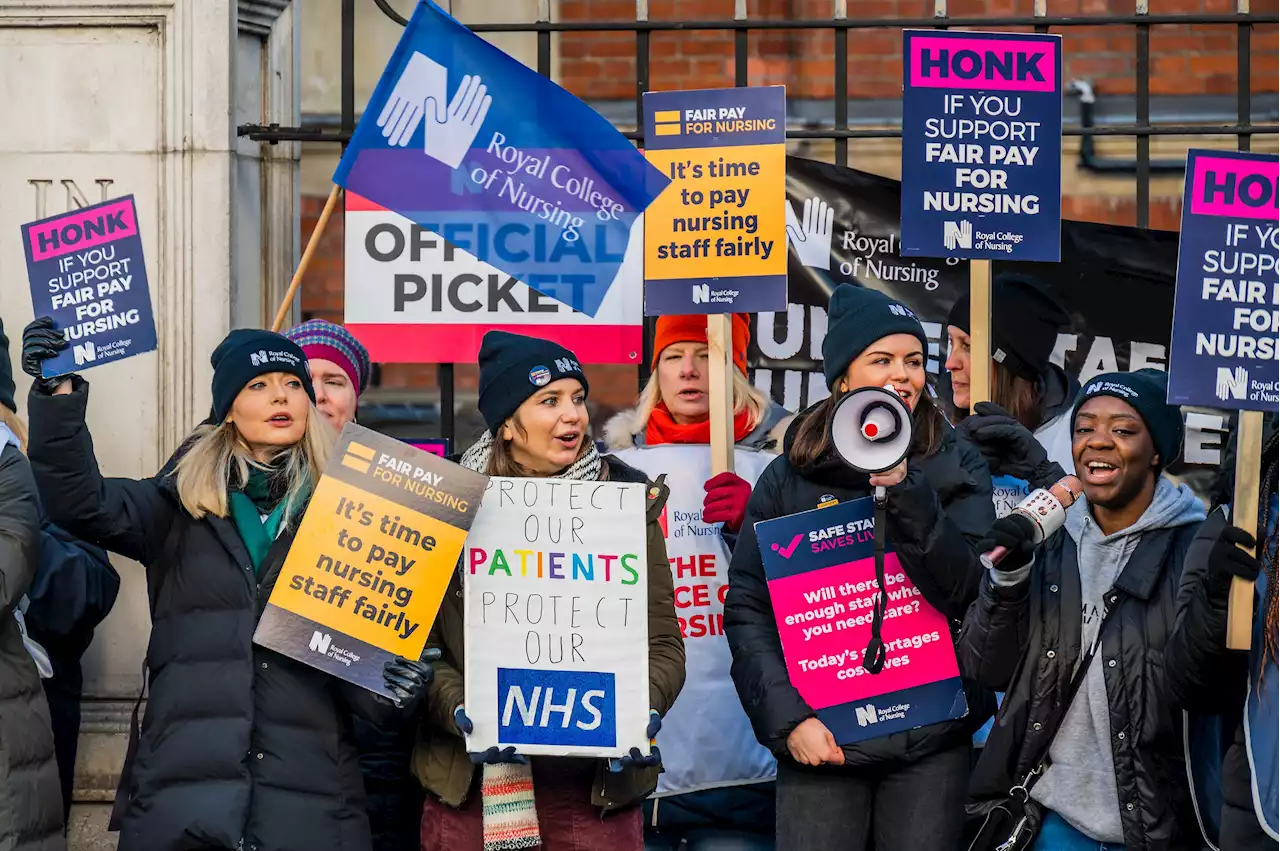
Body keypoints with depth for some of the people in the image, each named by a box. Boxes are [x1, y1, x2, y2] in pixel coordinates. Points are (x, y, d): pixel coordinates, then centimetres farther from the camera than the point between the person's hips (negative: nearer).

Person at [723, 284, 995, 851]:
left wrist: (903, 487, -18)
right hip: (821, 737, 0)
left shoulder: (957, 468, 4)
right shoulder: (792, 475, 3)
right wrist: (788, 718, -9)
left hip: (931, 740, 0)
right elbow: (747, 610, 1)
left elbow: (968, 591, -9)